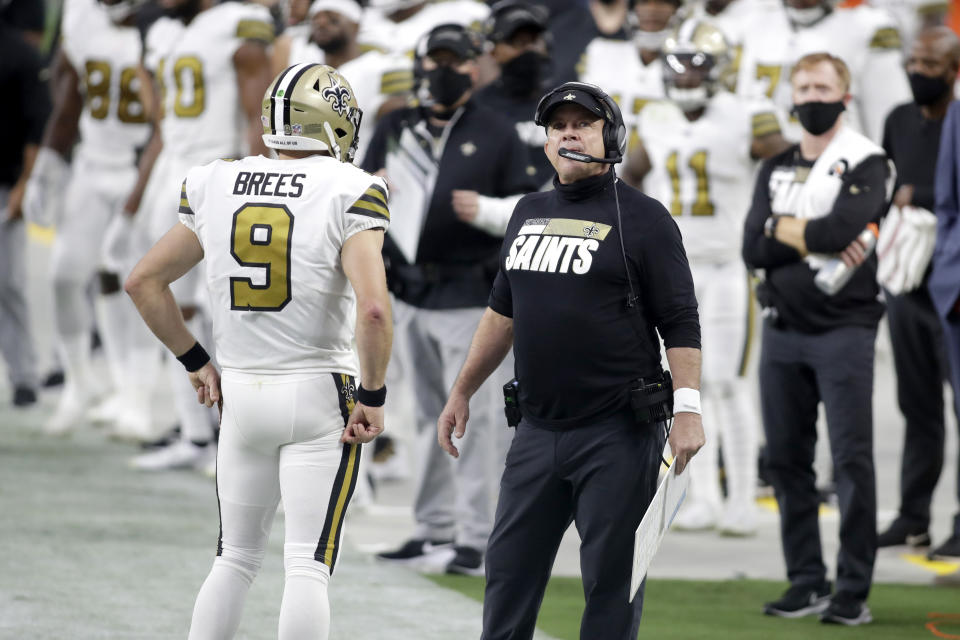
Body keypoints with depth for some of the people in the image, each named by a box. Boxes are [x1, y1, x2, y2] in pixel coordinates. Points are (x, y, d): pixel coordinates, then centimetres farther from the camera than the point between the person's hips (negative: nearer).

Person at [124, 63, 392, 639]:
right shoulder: (349, 193, -12)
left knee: (237, 555, 17)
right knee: (309, 565, -2)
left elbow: (144, 282, 9)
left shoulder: (215, 187, 3)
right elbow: (373, 309, -23)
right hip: (318, 396, -4)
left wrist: (194, 360, 18)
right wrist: (373, 397, -11)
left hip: (241, 393, 5)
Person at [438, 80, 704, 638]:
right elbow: (503, 314, 24)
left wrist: (688, 408, -17)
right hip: (538, 430, 6)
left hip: (618, 434, -6)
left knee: (611, 578, -2)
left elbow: (681, 323, -7)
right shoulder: (530, 214, 14)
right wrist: (462, 394, 24)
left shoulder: (642, 218, -4)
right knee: (510, 570, 9)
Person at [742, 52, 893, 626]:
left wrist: (783, 228, -6)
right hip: (783, 330, 6)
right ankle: (807, 583, 15)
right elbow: (754, 249, 2)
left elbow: (846, 228, -19)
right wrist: (814, 237, -11)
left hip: (843, 328, -6)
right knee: (787, 459, 7)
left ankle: (855, 590, -6)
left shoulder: (867, 164, -2)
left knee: (852, 458, -8)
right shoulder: (776, 170, 15)